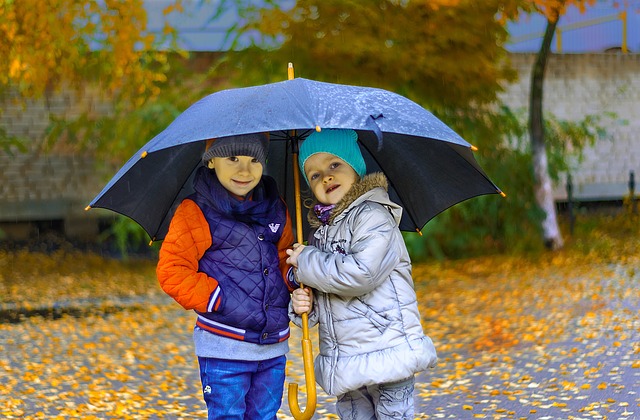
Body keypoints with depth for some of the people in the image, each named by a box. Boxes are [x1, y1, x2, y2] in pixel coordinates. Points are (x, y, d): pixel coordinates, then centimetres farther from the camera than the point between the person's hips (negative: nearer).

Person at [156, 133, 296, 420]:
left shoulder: (275, 210, 8)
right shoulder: (196, 213, -9)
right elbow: (172, 271, -12)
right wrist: (217, 299, -16)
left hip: (274, 345, 5)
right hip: (224, 347, -5)